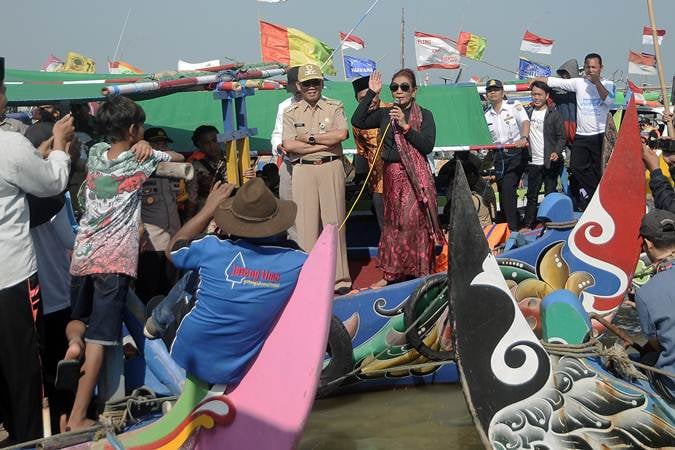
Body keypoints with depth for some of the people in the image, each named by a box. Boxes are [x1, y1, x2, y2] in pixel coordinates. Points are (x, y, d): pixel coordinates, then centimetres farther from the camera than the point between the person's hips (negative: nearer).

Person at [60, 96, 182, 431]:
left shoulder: (95, 153, 8)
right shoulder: (141, 159, 0)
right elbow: (179, 158, 16)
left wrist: (135, 147, 13)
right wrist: (146, 148, 16)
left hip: (83, 253, 4)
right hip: (116, 257, -4)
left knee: (77, 318, 25)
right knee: (98, 339, -5)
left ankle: (72, 344, -8)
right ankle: (77, 418, -8)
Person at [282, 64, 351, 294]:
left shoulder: (335, 107, 10)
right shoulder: (291, 113, 11)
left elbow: (342, 134, -7)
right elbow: (288, 145, -3)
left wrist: (310, 138, -5)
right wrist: (324, 144, -5)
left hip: (331, 167, 0)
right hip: (303, 170, 1)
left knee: (334, 221, -1)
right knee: (306, 223, -3)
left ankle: (339, 277, 4)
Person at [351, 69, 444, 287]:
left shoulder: (424, 115, 0)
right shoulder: (384, 114, 9)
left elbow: (428, 146, -10)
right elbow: (357, 121, -3)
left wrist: (406, 126, -17)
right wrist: (371, 93, -3)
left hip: (415, 174, -4)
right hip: (392, 173, 4)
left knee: (414, 220, -7)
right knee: (393, 221, 10)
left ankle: (420, 270, 2)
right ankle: (391, 272, 17)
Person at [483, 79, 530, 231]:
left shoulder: (514, 106, -4)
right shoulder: (486, 115, 11)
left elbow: (525, 122, -19)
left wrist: (523, 138, -38)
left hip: (516, 152, -5)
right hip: (499, 154, 5)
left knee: (508, 188, -13)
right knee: (502, 190, 1)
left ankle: (513, 227, -3)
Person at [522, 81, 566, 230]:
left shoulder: (554, 114, -1)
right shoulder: (527, 112, 9)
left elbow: (561, 137, -2)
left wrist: (556, 152, -18)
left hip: (550, 162, -3)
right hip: (533, 162, 3)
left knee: (550, 194, 3)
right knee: (532, 195, 7)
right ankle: (528, 224, 12)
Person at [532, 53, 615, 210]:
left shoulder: (608, 84, 2)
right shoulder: (579, 83, 6)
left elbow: (609, 100, -16)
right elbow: (556, 82, 2)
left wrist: (597, 82, -18)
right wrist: (536, 79, -5)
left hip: (600, 135, -2)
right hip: (581, 136, 2)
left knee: (599, 172, 1)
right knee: (576, 168, -3)